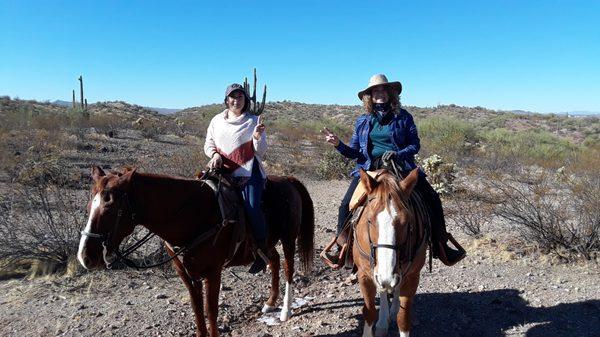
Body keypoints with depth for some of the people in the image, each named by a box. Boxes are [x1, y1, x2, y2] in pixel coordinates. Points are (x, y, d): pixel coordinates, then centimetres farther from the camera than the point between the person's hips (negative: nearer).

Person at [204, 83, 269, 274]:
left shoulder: (254, 121, 7)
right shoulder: (217, 121, 16)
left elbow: (260, 152, 3)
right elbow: (208, 144, 18)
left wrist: (257, 137, -17)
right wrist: (214, 154, -4)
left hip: (248, 173, -4)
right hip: (222, 172, 4)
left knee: (252, 208, -22)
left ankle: (262, 251, -3)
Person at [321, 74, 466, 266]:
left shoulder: (403, 117, 5)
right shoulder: (362, 121, 11)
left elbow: (415, 145, 2)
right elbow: (354, 152, 9)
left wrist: (398, 154, -17)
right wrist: (338, 144, -10)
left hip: (402, 166, -1)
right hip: (369, 167, 1)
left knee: (432, 200, -8)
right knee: (346, 204, -15)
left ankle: (440, 248, 8)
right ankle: (341, 247, 2)